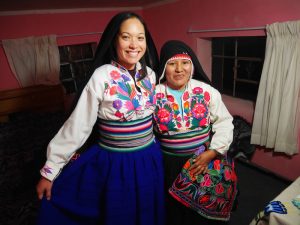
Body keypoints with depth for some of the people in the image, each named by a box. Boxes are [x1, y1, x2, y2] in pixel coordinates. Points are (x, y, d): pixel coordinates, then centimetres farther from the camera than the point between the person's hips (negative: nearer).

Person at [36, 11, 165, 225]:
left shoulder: (150, 74, -2)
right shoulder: (102, 76, -18)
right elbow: (77, 125, -15)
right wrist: (50, 170, -11)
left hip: (149, 160, 5)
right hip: (113, 163, -5)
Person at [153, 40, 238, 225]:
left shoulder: (207, 91, -7)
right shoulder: (155, 95, -8)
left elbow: (224, 123, -3)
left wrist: (212, 153, -13)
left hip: (204, 161, 1)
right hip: (169, 164, 0)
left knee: (203, 209, 20)